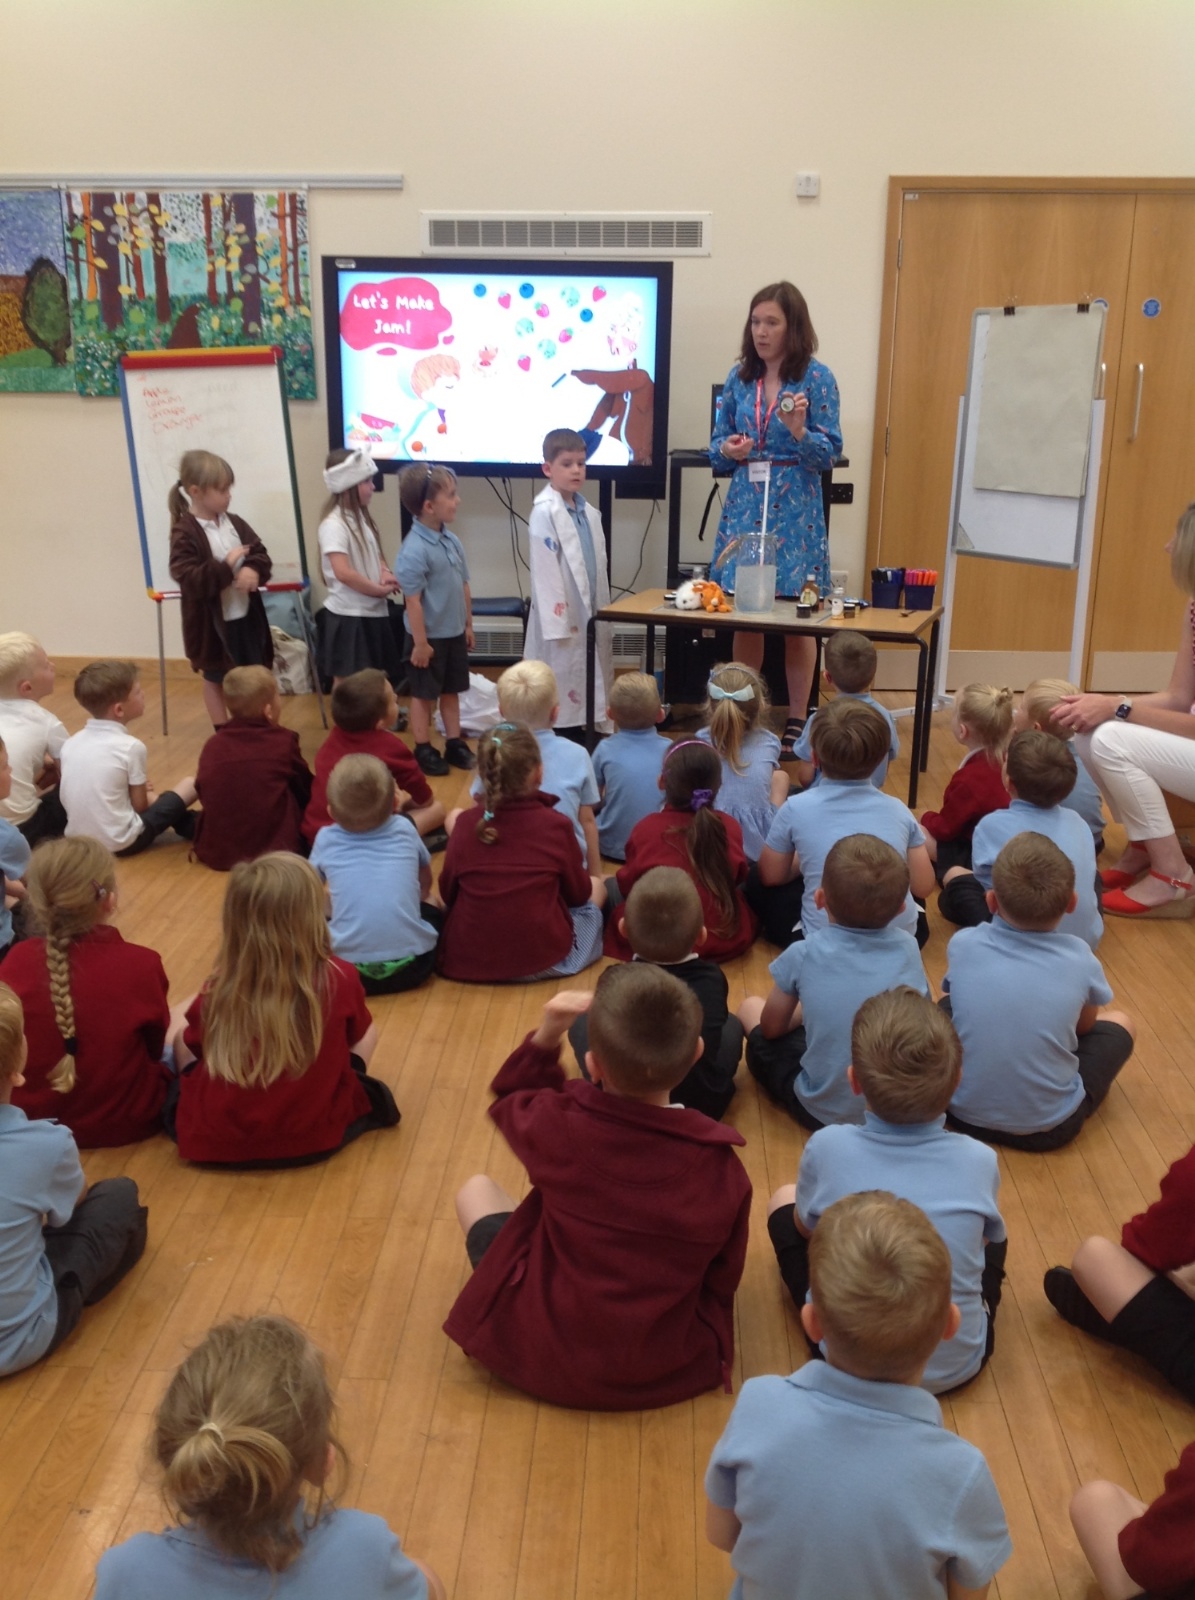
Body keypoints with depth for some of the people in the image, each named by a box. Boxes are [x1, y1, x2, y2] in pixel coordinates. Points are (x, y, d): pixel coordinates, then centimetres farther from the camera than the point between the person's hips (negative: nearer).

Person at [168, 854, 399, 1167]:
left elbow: (194, 1042, 8)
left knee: (180, 1024, 22)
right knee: (368, 1032, 20)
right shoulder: (341, 980, -14)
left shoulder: (219, 990, -13)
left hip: (215, 1139, 0)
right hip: (314, 1137, 0)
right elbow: (358, 1034, 7)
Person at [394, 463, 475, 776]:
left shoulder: (452, 540, 0)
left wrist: (468, 625, 14)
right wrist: (420, 642, -19)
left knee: (451, 691, 18)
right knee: (424, 694, 9)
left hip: (454, 633, 7)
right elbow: (412, 600, -21)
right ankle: (423, 750, 22)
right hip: (430, 636, -7)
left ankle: (454, 744, 30)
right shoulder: (414, 550, -23)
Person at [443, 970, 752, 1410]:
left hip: (541, 1359, -1)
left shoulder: (558, 1124, -21)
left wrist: (547, 1034, -6)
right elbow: (723, 1279, -2)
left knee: (476, 1189, 19)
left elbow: (510, 1096, 6)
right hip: (669, 1372, 1)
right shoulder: (719, 1163, -18)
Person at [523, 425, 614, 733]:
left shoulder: (589, 512, 10)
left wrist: (601, 610, 11)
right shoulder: (545, 512, -13)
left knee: (591, 682, 13)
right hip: (562, 616, -7)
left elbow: (597, 565, 13)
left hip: (589, 614, 8)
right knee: (559, 685, -1)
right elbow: (545, 570, -17)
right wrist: (557, 622, -19)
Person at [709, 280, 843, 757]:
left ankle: (796, 722, 11)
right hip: (744, 504, 4)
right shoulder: (740, 376, 8)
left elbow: (830, 454, -6)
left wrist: (799, 431, -24)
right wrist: (728, 449, -9)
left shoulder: (817, 378, -3)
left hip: (794, 509, -3)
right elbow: (717, 444, 13)